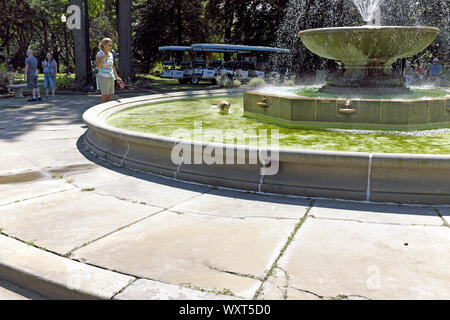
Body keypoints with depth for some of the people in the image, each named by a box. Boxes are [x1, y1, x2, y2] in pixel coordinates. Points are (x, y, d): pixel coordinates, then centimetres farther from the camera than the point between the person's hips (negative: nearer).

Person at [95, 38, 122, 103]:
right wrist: (102, 58, -34)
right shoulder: (100, 54, -9)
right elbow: (98, 66, -22)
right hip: (103, 77, -7)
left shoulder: (111, 54, 11)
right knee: (105, 96, -5)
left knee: (110, 96, 7)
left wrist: (117, 77, 19)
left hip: (111, 77, 7)